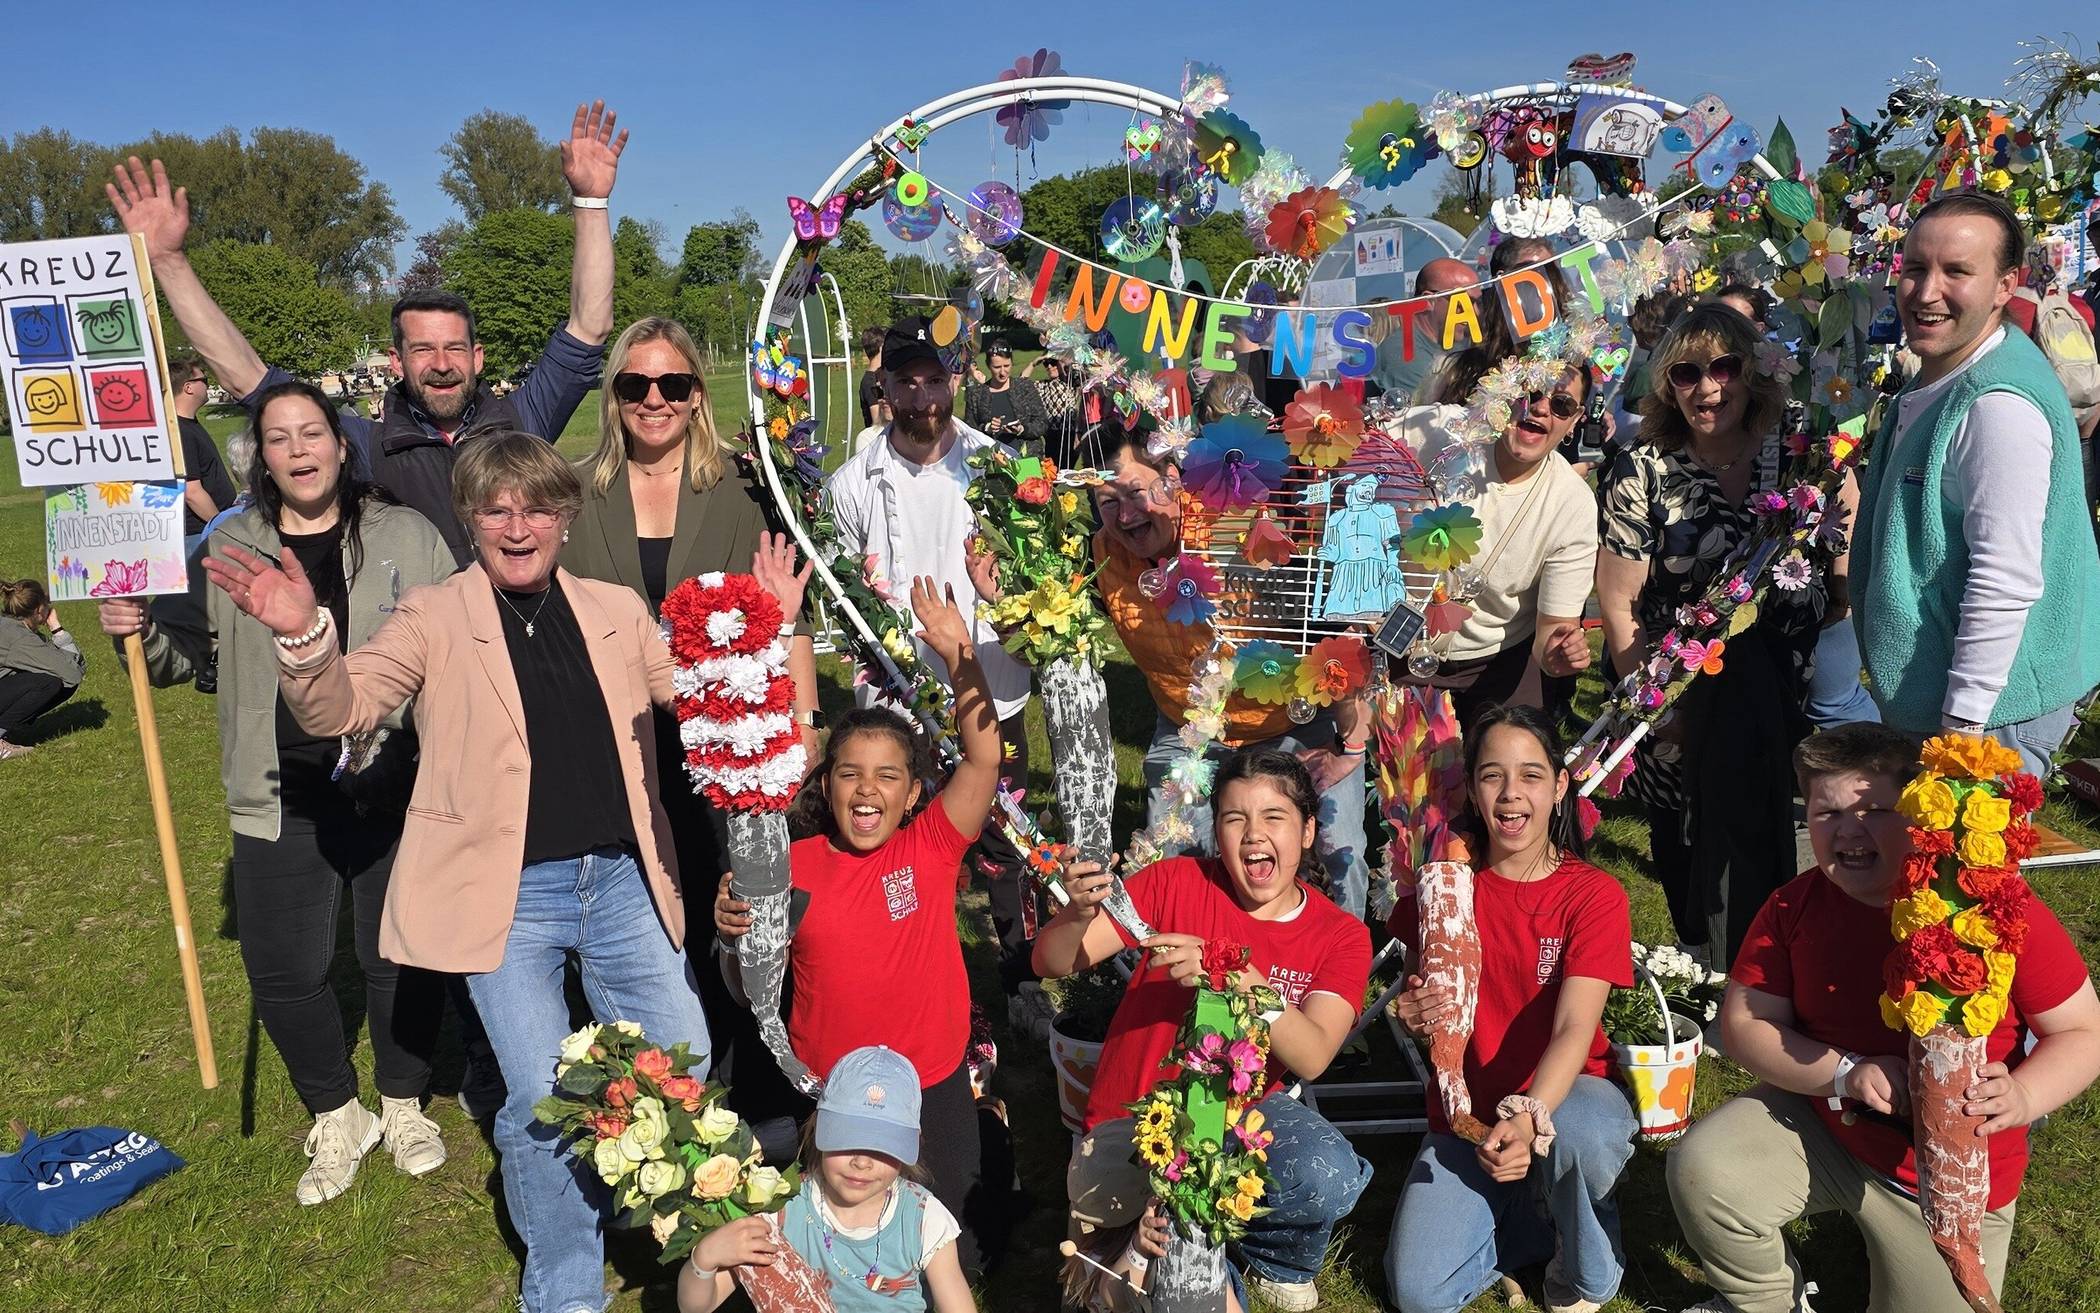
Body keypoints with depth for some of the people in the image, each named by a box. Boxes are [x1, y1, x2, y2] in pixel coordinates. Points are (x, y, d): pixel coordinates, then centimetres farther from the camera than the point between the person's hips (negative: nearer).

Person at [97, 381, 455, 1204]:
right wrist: (140, 635, -7)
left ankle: (404, 1106, 34)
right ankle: (336, 1119, 32)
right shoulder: (227, 549, 5)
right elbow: (192, 656, 12)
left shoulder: (405, 536, 1)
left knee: (399, 956, 9)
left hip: (392, 788, -1)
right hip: (280, 798, 2)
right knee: (283, 970, 7)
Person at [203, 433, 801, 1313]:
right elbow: (341, 708, -11)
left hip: (622, 879, 4)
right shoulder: (433, 619, -1)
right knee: (542, 1101, -4)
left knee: (684, 1069, 9)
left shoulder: (618, 612, 9)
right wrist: (303, 639, -31)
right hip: (509, 894, -3)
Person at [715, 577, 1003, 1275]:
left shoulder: (931, 847, -9)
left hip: (933, 1085, -1)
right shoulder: (794, 865, -7)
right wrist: (733, 931, -23)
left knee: (958, 1256, 13)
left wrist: (961, 657, -32)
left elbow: (984, 758, -23)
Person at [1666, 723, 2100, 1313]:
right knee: (1701, 1171, -22)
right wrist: (1847, 1074, -23)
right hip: (1819, 1124, 1)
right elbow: (1744, 1025, -7)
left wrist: (2019, 1099, -30)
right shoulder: (1796, 906, -9)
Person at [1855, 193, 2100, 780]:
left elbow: (2005, 582, -27)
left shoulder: (2001, 405, -24)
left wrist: (1962, 725, -23)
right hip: (1928, 692, 10)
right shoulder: (1932, 384, 9)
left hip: (1993, 709, -10)